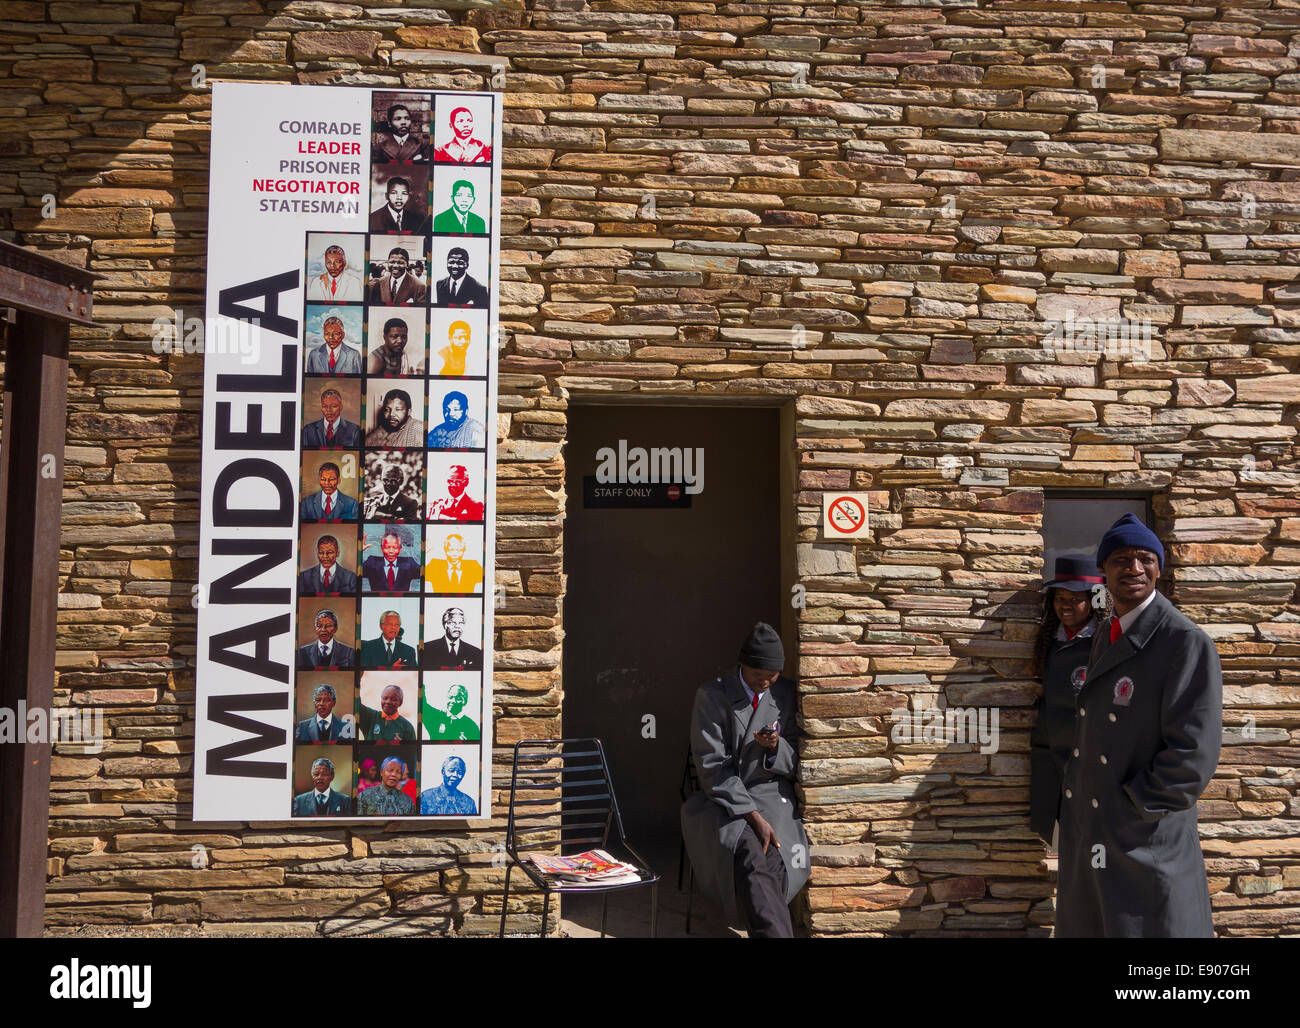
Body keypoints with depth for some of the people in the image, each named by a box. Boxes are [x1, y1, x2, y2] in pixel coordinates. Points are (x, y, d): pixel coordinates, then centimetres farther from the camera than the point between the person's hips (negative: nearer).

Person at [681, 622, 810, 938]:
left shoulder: (787, 694, 4)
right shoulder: (712, 695, -6)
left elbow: (795, 764, 9)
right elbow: (712, 767, -9)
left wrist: (776, 746, -16)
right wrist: (753, 816, -19)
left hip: (771, 795, 3)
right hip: (724, 799, -2)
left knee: (771, 860, -29)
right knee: (753, 856, -32)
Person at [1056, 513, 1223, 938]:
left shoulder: (1186, 643, -15)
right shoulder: (1103, 639, 11)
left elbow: (1193, 755, -20)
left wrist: (1127, 812, -16)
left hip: (1146, 844, -7)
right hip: (1085, 839, 7)